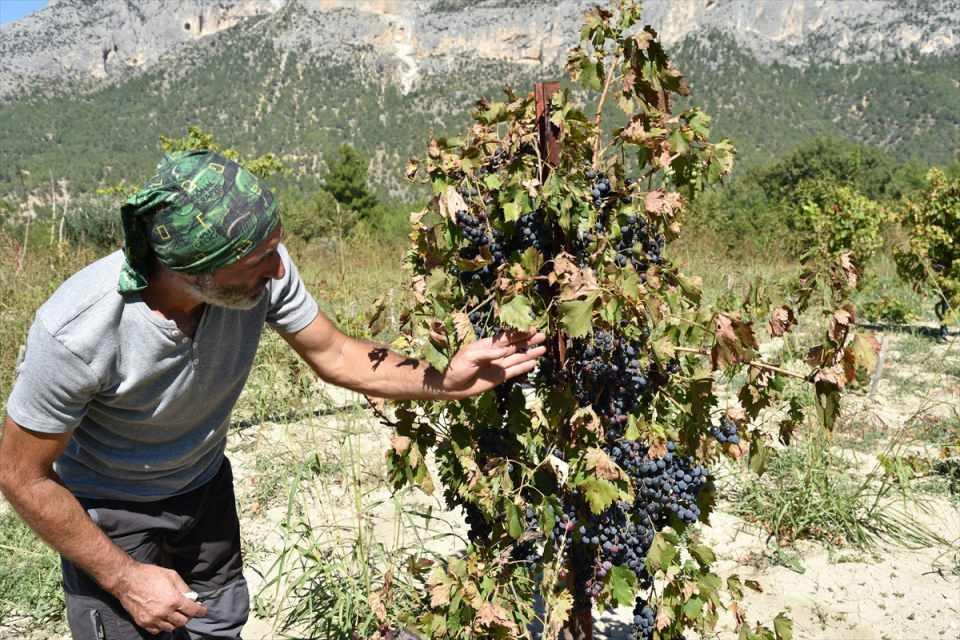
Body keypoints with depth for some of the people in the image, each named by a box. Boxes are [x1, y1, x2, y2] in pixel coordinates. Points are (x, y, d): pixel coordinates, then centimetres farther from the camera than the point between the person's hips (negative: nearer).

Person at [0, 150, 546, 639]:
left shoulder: (264, 269, -26)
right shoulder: (76, 331, -35)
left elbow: (334, 354, -9)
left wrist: (444, 382, -23)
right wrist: (125, 578, -16)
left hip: (205, 487, 4)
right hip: (109, 513, -4)